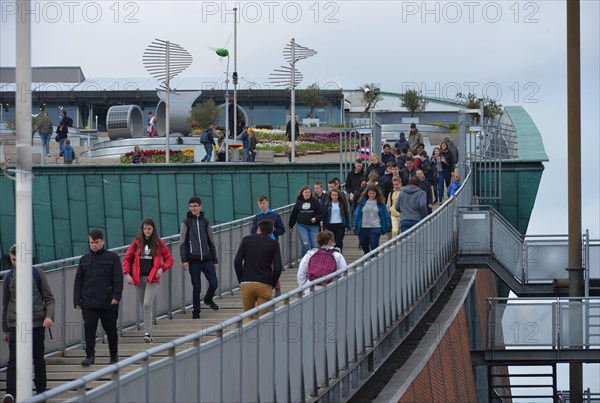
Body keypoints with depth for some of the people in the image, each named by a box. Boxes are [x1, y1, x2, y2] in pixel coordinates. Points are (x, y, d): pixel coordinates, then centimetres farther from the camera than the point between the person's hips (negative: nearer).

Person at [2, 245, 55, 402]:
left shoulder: (37, 273, 3)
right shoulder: (9, 278, 9)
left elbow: (49, 298, 4)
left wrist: (49, 316, -14)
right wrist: (5, 330, 18)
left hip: (37, 324, 0)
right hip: (15, 324, 0)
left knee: (38, 358, 9)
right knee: (14, 359, -12)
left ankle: (41, 389, 23)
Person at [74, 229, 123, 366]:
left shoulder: (112, 257, 3)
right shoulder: (84, 260, 11)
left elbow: (118, 279, -2)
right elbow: (78, 281, 12)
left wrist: (116, 296, -13)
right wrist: (77, 300, 3)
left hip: (108, 303, -2)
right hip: (88, 303, 2)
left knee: (110, 330, 9)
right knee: (89, 328, -11)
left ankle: (114, 356, 22)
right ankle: (90, 355, -9)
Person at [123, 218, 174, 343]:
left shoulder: (159, 244, 3)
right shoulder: (136, 243, 5)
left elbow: (169, 259, 9)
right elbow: (127, 259, 9)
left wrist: (162, 269, -8)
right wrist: (127, 274, -4)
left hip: (152, 278, -3)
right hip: (138, 278, 3)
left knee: (147, 305, -18)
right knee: (144, 307, 8)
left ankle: (147, 333, -19)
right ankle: (148, 333, 19)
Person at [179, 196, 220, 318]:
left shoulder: (205, 222, 11)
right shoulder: (186, 222, 2)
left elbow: (211, 243, 14)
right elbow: (182, 243, -1)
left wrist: (215, 260, 12)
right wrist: (184, 259, -11)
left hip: (207, 259, 3)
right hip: (193, 261, -2)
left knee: (214, 283, -5)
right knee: (196, 287, 0)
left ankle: (208, 299, 25)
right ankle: (196, 312, 11)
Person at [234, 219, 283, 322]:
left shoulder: (247, 240, 6)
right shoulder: (273, 243, 3)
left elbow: (237, 261, -1)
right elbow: (278, 267, -6)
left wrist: (241, 281, 9)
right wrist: (273, 284, 7)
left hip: (246, 284, 1)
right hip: (265, 285, -1)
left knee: (248, 315, 14)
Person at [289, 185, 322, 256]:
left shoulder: (315, 202, 3)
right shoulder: (299, 202, 9)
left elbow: (320, 213, 1)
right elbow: (294, 214, 16)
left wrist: (316, 218, -19)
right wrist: (291, 226, 20)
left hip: (313, 226, -1)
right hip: (302, 226, 1)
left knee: (315, 245, -3)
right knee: (305, 244, -11)